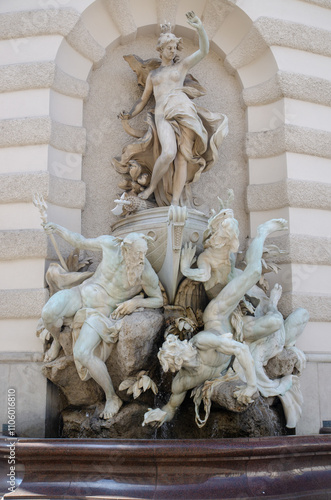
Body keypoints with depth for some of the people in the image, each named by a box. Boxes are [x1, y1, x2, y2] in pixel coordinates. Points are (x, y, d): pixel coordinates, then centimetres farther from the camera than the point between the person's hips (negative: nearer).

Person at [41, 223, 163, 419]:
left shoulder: (146, 272, -19)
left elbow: (159, 300, -4)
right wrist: (59, 229, -9)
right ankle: (57, 339, 11)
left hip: (102, 310, -3)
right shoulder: (110, 244, -13)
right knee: (48, 314, -28)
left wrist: (136, 302, -21)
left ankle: (112, 398, -2)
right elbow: (81, 242, 5)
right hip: (83, 293, 4)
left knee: (82, 354, -25)